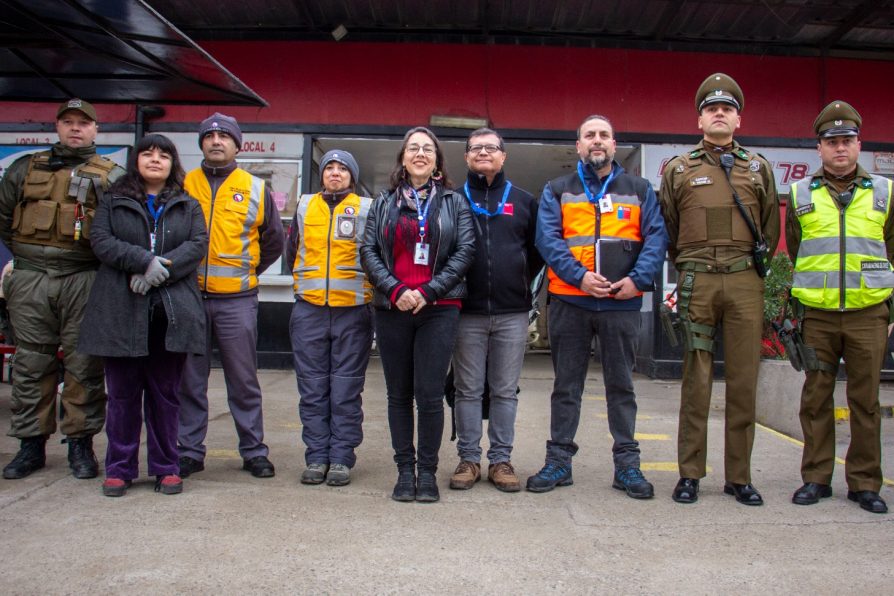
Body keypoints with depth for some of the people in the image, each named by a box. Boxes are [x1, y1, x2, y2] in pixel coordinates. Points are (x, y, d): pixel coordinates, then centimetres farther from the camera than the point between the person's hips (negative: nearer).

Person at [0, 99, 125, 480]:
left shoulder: (113, 176, 6)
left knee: (84, 365, 0)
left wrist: (103, 263, -6)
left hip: (84, 281, -2)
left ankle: (81, 443, 10)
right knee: (31, 365, 6)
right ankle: (32, 444, 15)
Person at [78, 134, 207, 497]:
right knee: (123, 393, 4)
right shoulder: (112, 202, 13)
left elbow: (198, 244, 0)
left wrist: (162, 269, -15)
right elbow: (101, 241, -2)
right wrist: (144, 260, -17)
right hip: (121, 311, 0)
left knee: (165, 393, 5)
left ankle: (166, 467, 14)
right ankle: (120, 468, 14)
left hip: (172, 311, 0)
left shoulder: (188, 206, 15)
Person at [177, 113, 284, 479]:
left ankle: (254, 451, 14)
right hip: (190, 297, 1)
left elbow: (275, 242, 15)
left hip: (237, 300, -1)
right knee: (189, 380, 6)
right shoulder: (183, 185, 8)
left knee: (244, 381, 5)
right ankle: (189, 451, 16)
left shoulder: (256, 189, 7)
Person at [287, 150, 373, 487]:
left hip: (353, 310, -3)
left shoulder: (367, 208, 4)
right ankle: (316, 456, 13)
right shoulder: (304, 207, 13)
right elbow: (292, 252, 20)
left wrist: (356, 284, 1)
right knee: (312, 388, 5)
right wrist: (309, 282, 13)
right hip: (309, 310, 3)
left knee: (347, 389, 1)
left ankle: (341, 458, 8)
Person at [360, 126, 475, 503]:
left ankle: (427, 471, 8)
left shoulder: (454, 203, 10)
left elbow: (465, 250, 0)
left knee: (429, 395, -5)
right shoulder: (384, 203, 13)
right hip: (392, 308, 2)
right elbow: (369, 251, 5)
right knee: (399, 394, 6)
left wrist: (429, 291, -10)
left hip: (438, 309, -2)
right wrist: (396, 290, -10)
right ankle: (404, 469, 16)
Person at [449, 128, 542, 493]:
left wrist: (522, 281, 9)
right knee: (468, 390, 5)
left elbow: (538, 250, 17)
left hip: (512, 313, 1)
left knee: (505, 391, 6)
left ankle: (501, 460, 15)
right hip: (467, 312, -1)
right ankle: (469, 459, 14)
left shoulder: (523, 201, 11)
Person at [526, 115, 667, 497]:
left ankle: (627, 463, 17)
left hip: (622, 301, 1)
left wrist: (638, 279, -12)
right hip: (569, 300, 0)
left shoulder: (640, 190, 12)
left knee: (621, 385, 8)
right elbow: (548, 239, -2)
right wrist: (580, 276, -16)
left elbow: (656, 237, 3)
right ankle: (559, 460, 16)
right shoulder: (557, 191, 10)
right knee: (566, 385, 7)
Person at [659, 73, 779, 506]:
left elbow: (771, 228, 17)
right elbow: (667, 229, 12)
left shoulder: (758, 168, 13)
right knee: (696, 380, 0)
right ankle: (689, 474, 9)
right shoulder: (678, 169, 9)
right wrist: (687, 267, 8)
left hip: (745, 283, 2)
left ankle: (739, 477, 13)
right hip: (696, 283, -1)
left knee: (744, 379, 3)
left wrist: (754, 265, 11)